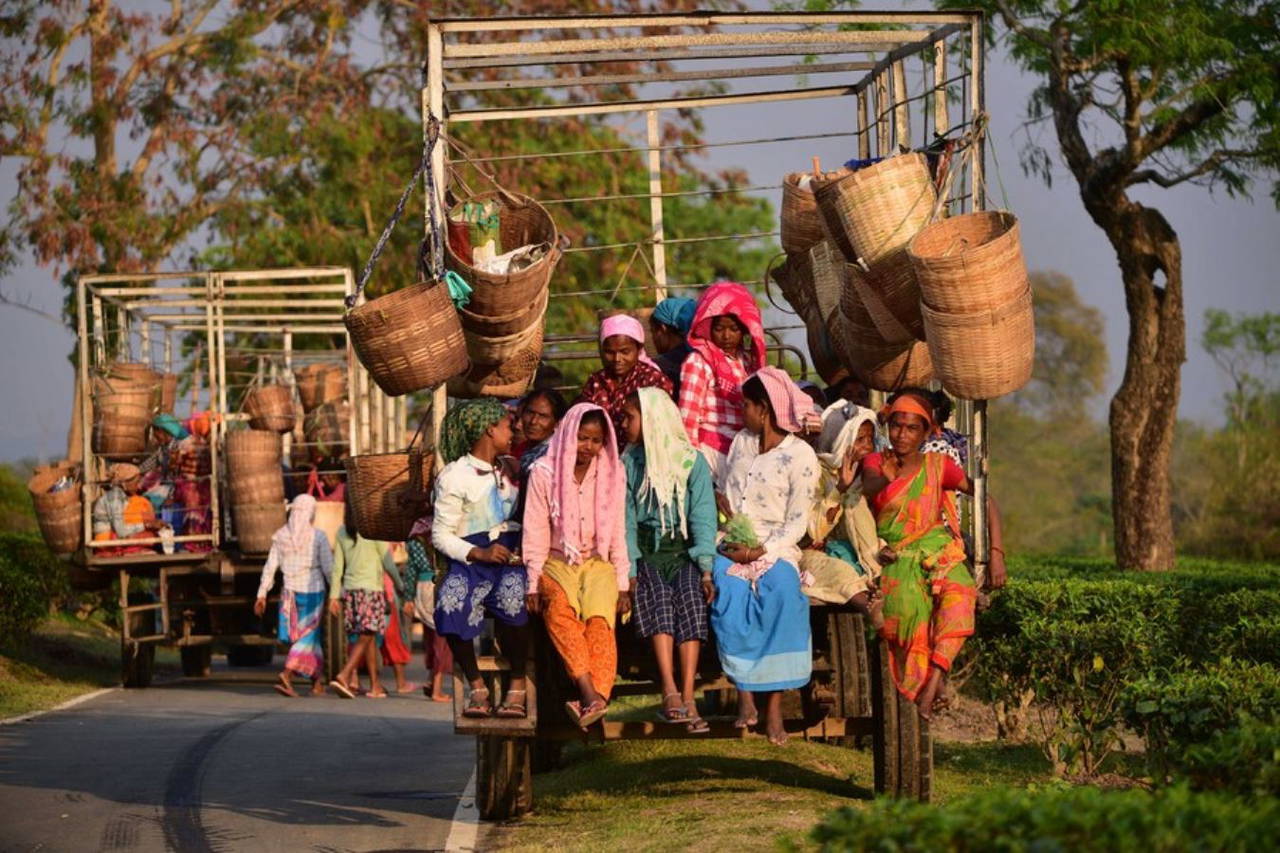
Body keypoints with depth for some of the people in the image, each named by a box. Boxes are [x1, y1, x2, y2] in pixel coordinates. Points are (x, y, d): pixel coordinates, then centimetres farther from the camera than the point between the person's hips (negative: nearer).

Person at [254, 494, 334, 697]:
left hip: (290, 591, 4)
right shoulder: (318, 537, -10)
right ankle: (286, 675, -20)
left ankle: (318, 682, 21)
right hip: (313, 590, -4)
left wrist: (262, 595, 6)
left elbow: (270, 567, 1)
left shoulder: (280, 537, 1)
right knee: (307, 637, -1)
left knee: (311, 636, 16)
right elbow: (328, 568, -9)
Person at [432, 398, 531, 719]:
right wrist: (479, 553, -15)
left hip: (513, 556, 2)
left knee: (512, 596, -34)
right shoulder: (454, 476, 6)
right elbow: (441, 535, 0)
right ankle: (477, 687, -18)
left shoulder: (512, 470, 22)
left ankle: (517, 687, -24)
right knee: (451, 603, -33)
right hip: (471, 558, -2)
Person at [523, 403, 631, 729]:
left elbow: (618, 533, 9)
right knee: (559, 610, -34)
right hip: (558, 562, -2)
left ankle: (596, 697, -43)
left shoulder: (613, 473, 6)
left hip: (599, 562, 2)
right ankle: (590, 693, -45)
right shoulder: (544, 472, 0)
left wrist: (622, 585, 3)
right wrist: (533, 584, -6)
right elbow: (535, 533, 1)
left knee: (599, 619, -29)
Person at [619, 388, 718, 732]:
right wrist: (628, 570, -12)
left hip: (684, 549, -1)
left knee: (690, 597, -29)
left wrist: (706, 569, -14)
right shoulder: (628, 464, 10)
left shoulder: (692, 461, 5)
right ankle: (669, 691, -40)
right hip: (646, 551, 1)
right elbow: (626, 520, 1)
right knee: (658, 596, -29)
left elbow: (703, 517, -2)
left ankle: (687, 696, -36)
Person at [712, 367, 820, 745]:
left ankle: (774, 705, -34)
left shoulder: (800, 456, -1)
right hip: (731, 546, 3)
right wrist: (722, 541, -1)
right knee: (730, 592, -31)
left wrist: (761, 551, -17)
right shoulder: (742, 443, 16)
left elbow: (797, 522, -4)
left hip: (776, 548, -3)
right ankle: (744, 695, -28)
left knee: (782, 590, -35)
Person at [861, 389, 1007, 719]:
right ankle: (913, 685, -24)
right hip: (896, 558, 0)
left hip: (938, 552, 0)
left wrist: (996, 553, -5)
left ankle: (932, 682, -39)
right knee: (907, 599, -35)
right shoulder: (875, 462, 8)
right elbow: (868, 487, -15)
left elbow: (985, 500, 6)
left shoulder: (938, 465, 8)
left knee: (958, 593, -34)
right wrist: (885, 479, -39)